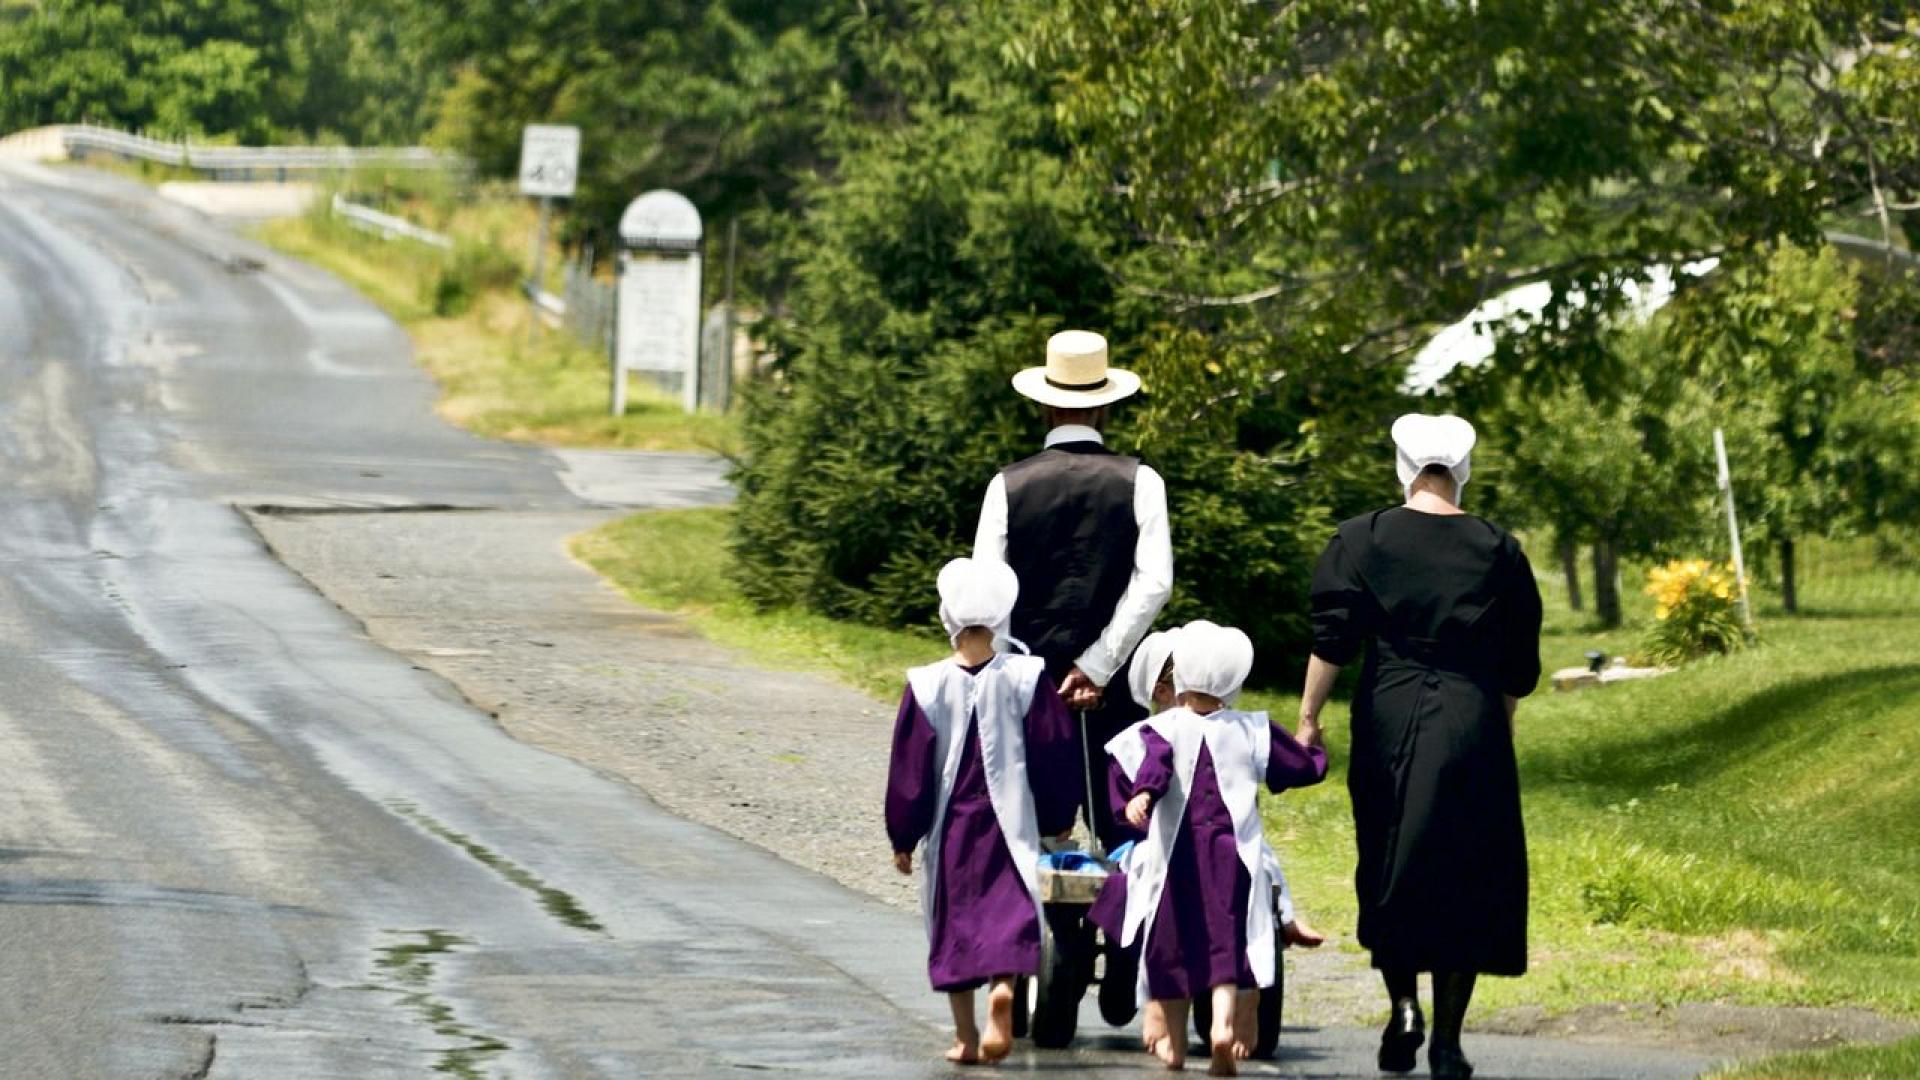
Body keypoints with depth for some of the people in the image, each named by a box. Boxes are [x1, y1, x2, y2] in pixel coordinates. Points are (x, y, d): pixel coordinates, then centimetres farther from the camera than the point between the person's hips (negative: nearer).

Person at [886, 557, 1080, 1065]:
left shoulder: (926, 686, -8)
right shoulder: (1027, 680, -6)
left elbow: (909, 768, -2)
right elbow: (1056, 755, 1)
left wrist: (903, 838, 7)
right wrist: (1057, 821, 15)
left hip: (948, 829, 0)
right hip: (1010, 825, 0)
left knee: (954, 924, 12)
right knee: (1008, 911, 3)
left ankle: (966, 1036, 14)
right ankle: (1003, 985, -27)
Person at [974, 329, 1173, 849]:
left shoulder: (1008, 485, -1)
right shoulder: (1139, 482, -2)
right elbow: (1154, 582, -11)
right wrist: (1096, 667, -9)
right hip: (1112, 690, 0)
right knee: (1124, 833, 3)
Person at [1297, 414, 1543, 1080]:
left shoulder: (1362, 541, 0)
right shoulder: (1499, 551, 3)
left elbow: (1332, 640, -6)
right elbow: (1520, 669, 7)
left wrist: (1309, 717, 0)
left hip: (1389, 723, 0)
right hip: (1472, 735, 0)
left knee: (1387, 871, 13)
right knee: (1465, 877, 4)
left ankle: (1403, 1004, -5)